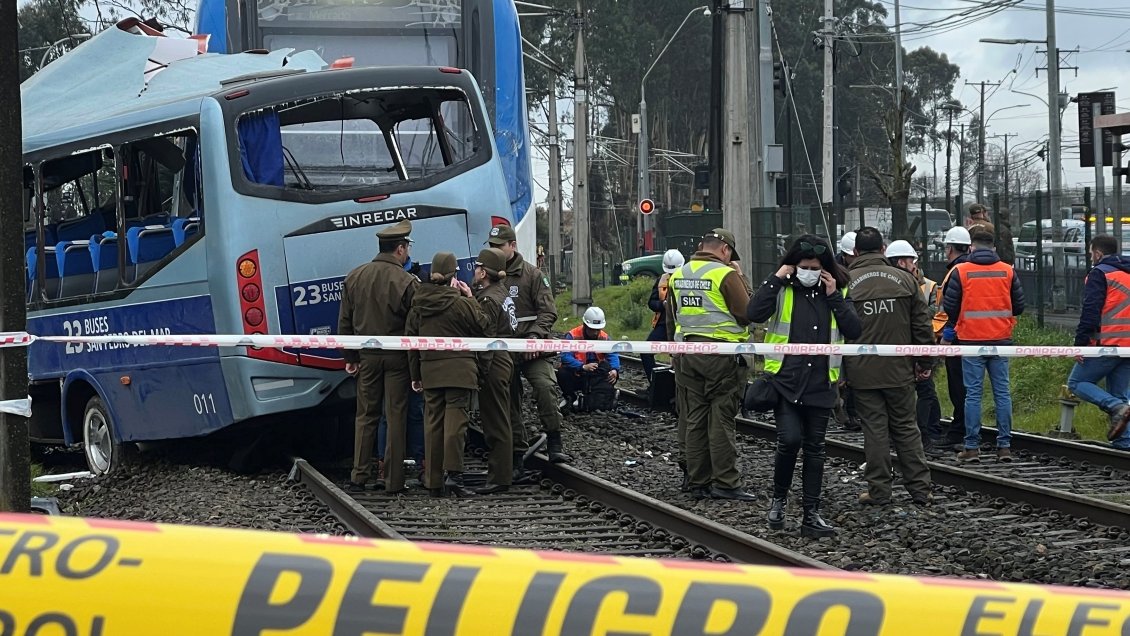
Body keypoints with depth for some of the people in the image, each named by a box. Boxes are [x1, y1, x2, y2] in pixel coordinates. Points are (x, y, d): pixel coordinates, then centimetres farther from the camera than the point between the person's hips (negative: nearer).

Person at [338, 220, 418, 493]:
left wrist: (350, 357, 13)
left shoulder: (354, 277, 3)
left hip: (367, 355, 4)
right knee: (396, 418, 2)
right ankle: (393, 480, 4)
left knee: (365, 416, 11)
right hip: (397, 357, -3)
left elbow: (344, 322, 7)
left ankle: (359, 476, 8)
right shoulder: (407, 282, -11)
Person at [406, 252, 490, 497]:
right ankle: (453, 474, -18)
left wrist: (415, 374, 17)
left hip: (430, 370, 4)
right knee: (456, 419, -6)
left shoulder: (417, 307, 7)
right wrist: (471, 298, 10)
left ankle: (434, 480, 9)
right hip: (459, 368, -4)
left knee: (433, 422, 8)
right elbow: (483, 327, 2)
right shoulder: (461, 303, -9)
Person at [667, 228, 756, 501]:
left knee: (695, 420, 9)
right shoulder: (725, 274, -11)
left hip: (688, 353, 6)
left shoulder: (678, 275, 10)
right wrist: (741, 282, 0)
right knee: (721, 420, -4)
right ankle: (725, 482, -4)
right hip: (721, 354, -6)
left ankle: (699, 482, 12)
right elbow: (747, 313, -11)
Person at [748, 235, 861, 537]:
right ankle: (779, 498, 8)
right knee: (790, 439, -16)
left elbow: (854, 330, -3)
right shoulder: (782, 290, 0)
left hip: (820, 384, 3)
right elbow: (754, 313, -18)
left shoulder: (837, 293, 8)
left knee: (814, 448, 7)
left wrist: (834, 297, -8)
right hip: (785, 381, -3)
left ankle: (811, 514, 12)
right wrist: (775, 279, -15)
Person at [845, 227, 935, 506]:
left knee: (875, 429, 3)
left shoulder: (845, 283, -5)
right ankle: (920, 488, 9)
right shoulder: (905, 279, 3)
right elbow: (922, 325, 6)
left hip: (863, 372, -2)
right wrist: (923, 362, 15)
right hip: (900, 369, 2)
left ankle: (879, 490, 5)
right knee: (906, 428, 10)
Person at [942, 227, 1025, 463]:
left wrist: (947, 334, 14)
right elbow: (1019, 306, 6)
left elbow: (950, 306, -2)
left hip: (971, 340, -2)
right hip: (1001, 340, 2)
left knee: (973, 394, 1)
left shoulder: (961, 271, -6)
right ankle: (1004, 446, 5)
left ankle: (972, 447, 1)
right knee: (1002, 393, 6)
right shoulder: (1008, 271, 2)